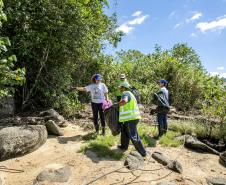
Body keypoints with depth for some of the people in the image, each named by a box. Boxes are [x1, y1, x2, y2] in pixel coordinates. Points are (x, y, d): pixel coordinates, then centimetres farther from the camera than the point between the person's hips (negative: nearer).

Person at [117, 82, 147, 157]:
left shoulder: (125, 93, -11)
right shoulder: (128, 93, 21)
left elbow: (124, 101, -33)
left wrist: (117, 105, -16)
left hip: (131, 118, -11)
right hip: (130, 118, 11)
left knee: (133, 136, -4)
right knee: (124, 131, 24)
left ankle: (143, 152, 5)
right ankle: (124, 146, 39)